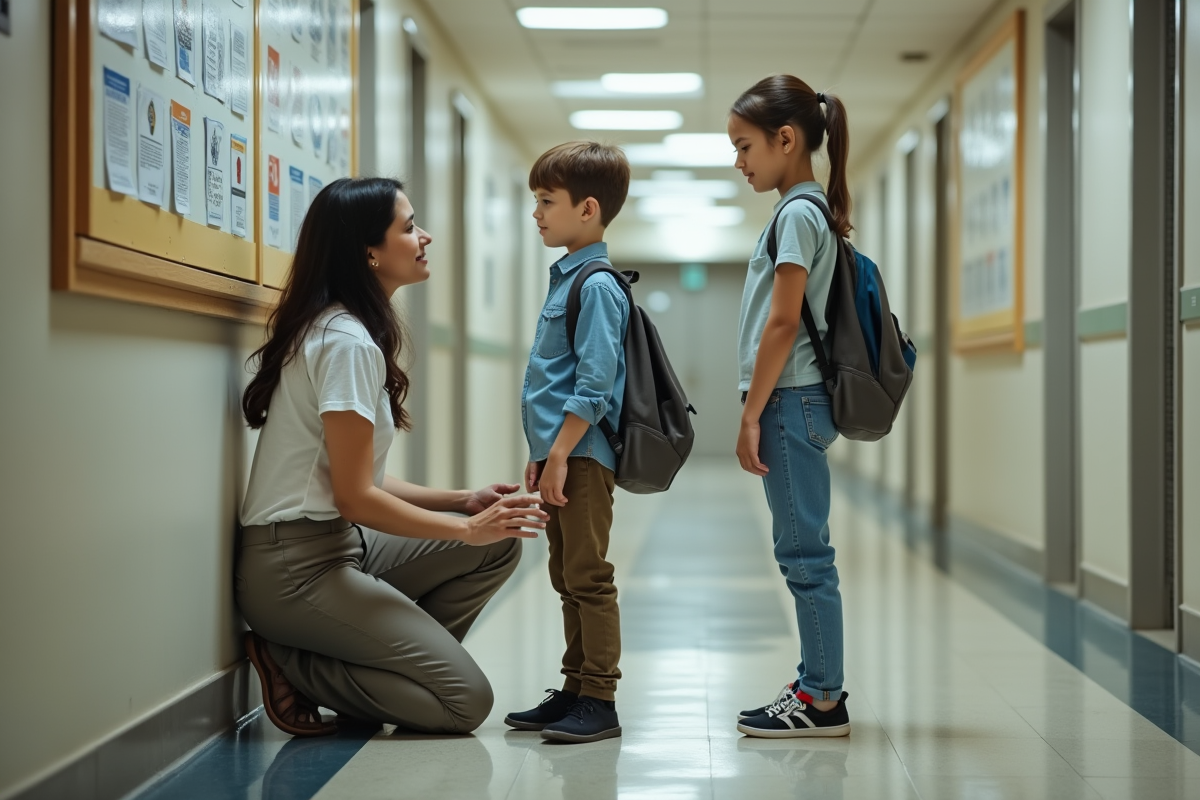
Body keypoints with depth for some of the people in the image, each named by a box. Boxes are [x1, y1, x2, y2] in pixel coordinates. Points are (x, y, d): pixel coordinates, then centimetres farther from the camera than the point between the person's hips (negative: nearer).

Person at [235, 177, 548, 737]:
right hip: (295, 570, -10)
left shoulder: (354, 333, 14)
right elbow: (355, 498, -19)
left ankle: (397, 658, 5)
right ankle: (290, 665, -3)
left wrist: (462, 502, 4)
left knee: (499, 546, 5)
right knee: (466, 701, -10)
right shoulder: (347, 343, -17)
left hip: (338, 548, 10)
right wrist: (467, 529, -11)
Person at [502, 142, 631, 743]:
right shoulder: (566, 277, 16)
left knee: (588, 578, -5)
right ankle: (574, 691, 22)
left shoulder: (597, 285, -13)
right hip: (559, 453, 10)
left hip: (583, 456, -10)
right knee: (567, 578, 14)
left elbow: (595, 383, -20)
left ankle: (600, 701, 1)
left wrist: (559, 455, -21)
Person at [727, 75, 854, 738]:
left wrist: (751, 415, -15)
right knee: (802, 552, 13)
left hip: (790, 401, -10)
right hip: (796, 403, 10)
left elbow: (782, 323, -17)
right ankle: (817, 686, 20)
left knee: (804, 552, -5)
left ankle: (823, 700, 0)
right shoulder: (809, 211, 18)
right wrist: (759, 411, 19)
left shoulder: (797, 213, -12)